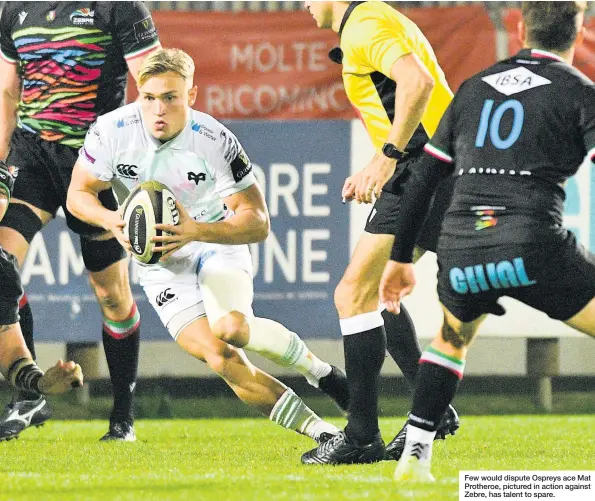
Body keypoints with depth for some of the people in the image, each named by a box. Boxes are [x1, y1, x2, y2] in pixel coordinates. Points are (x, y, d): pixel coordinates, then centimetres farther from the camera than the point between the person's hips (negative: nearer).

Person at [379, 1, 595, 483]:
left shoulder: (474, 88, 20)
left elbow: (422, 178, 23)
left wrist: (401, 258, 32)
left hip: (461, 251, 5)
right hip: (534, 247, -5)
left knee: (452, 339, 34)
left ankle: (414, 456, 24)